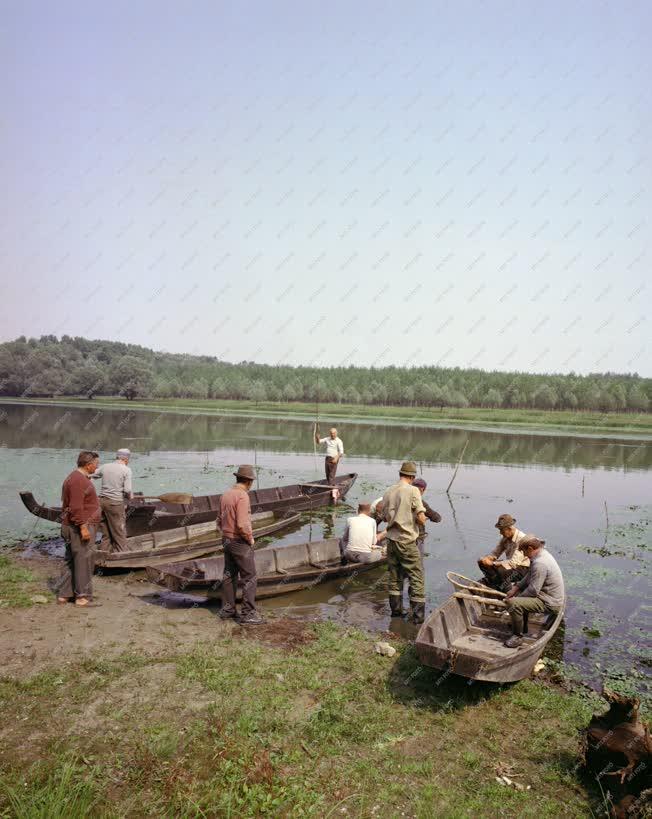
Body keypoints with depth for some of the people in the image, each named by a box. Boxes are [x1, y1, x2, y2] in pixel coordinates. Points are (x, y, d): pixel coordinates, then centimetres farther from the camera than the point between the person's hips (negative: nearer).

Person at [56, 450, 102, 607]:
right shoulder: (79, 480, -18)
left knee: (72, 561, 16)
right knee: (84, 561, -4)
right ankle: (83, 597, 2)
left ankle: (64, 594, 23)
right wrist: (83, 527, -24)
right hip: (80, 527, -11)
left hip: (76, 527, 11)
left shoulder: (77, 477, 16)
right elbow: (76, 507, -24)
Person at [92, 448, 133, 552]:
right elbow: (127, 490, -14)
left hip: (102, 500, 5)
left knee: (105, 533, 14)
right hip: (116, 503, -5)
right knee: (119, 533, 5)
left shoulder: (105, 467, 7)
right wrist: (130, 497, 7)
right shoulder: (126, 470, -7)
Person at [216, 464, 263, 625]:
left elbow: (219, 520, 14)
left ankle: (227, 609, 26)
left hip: (227, 540, 9)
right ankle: (248, 614, 1)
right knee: (249, 577, -1)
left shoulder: (226, 494, 6)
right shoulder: (242, 496, -21)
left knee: (229, 575, 17)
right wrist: (250, 538, -12)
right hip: (240, 542, -9)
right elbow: (242, 524, -27)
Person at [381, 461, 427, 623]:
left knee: (395, 577, 18)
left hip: (391, 540, 6)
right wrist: (416, 519, 4)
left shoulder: (388, 492, 3)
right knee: (416, 578, 4)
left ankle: (396, 610, 27)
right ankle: (418, 616, 5)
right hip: (407, 541, -6)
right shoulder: (413, 490, -13)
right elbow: (421, 519, -17)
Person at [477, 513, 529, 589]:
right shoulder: (505, 537, 2)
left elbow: (514, 563, -31)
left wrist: (493, 563, -29)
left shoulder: (521, 539, -25)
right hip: (510, 565, 8)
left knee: (502, 571, -38)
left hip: (522, 568, -8)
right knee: (482, 562, -7)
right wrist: (486, 558, -16)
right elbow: (495, 553, 8)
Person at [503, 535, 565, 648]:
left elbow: (533, 590, -25)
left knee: (513, 603, -25)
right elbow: (529, 576, 14)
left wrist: (516, 597, -11)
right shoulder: (542, 553, 4)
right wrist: (516, 587, 6)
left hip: (550, 603, -11)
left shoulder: (540, 563, -28)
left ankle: (518, 637, -8)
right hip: (551, 596, 11)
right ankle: (523, 627, 33)